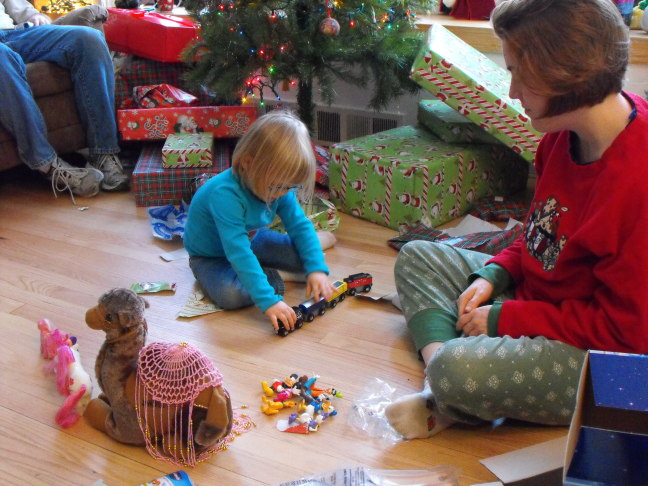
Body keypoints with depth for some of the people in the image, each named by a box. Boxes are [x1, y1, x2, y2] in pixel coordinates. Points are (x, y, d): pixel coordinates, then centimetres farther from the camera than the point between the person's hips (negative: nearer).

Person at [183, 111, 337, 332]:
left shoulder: (279, 185, -17)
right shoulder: (225, 194, -40)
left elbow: (300, 225, -9)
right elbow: (238, 253, -45)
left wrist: (317, 269, -21)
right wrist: (268, 301, -48)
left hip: (250, 240, 6)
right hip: (210, 256, -5)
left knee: (304, 258, -10)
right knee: (230, 295, -36)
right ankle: (267, 275, -10)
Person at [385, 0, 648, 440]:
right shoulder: (564, 135, -3)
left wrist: (505, 318, -19)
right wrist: (495, 274, -3)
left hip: (600, 355, -10)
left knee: (457, 371, -36)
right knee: (416, 256, 10)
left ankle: (447, 401, 2)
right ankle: (442, 393, -10)